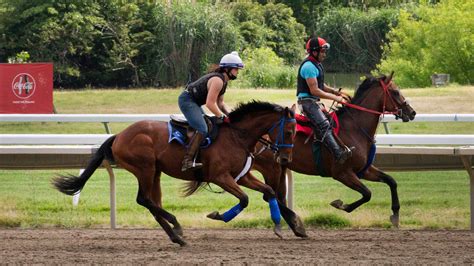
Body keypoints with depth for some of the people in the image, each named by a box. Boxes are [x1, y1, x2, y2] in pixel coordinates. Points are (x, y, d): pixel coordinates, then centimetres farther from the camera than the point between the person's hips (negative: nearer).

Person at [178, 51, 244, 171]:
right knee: (202, 130, -22)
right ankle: (188, 161, -28)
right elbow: (210, 104, -25)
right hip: (187, 100, -11)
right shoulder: (217, 80, -22)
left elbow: (220, 103, 17)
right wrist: (223, 117, -18)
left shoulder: (223, 81, 11)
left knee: (207, 124, 17)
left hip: (194, 102, 11)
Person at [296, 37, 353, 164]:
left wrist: (337, 92, 11)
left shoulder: (317, 65, 17)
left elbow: (320, 85, 25)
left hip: (313, 102, 11)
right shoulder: (309, 66, -16)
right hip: (307, 101, -11)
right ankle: (338, 154, -39)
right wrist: (335, 97, -17)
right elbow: (314, 90, -21)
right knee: (324, 125, -24)